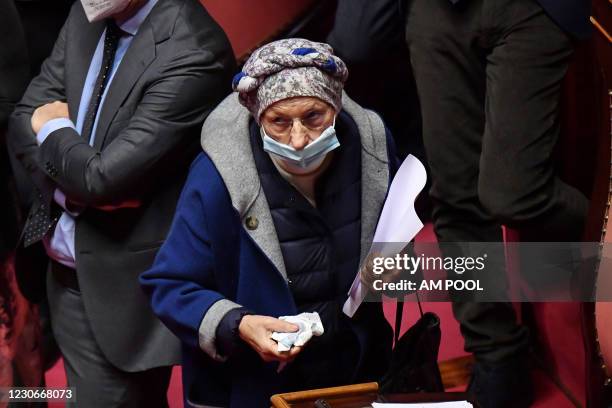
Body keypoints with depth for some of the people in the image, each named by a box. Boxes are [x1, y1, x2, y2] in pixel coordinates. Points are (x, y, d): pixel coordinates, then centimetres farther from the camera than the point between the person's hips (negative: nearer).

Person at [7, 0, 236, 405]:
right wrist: (74, 183, -13)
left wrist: (54, 130, -5)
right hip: (67, 268, 8)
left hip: (124, 284, -7)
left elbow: (105, 178, -25)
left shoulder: (192, 50, -23)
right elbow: (25, 118, 6)